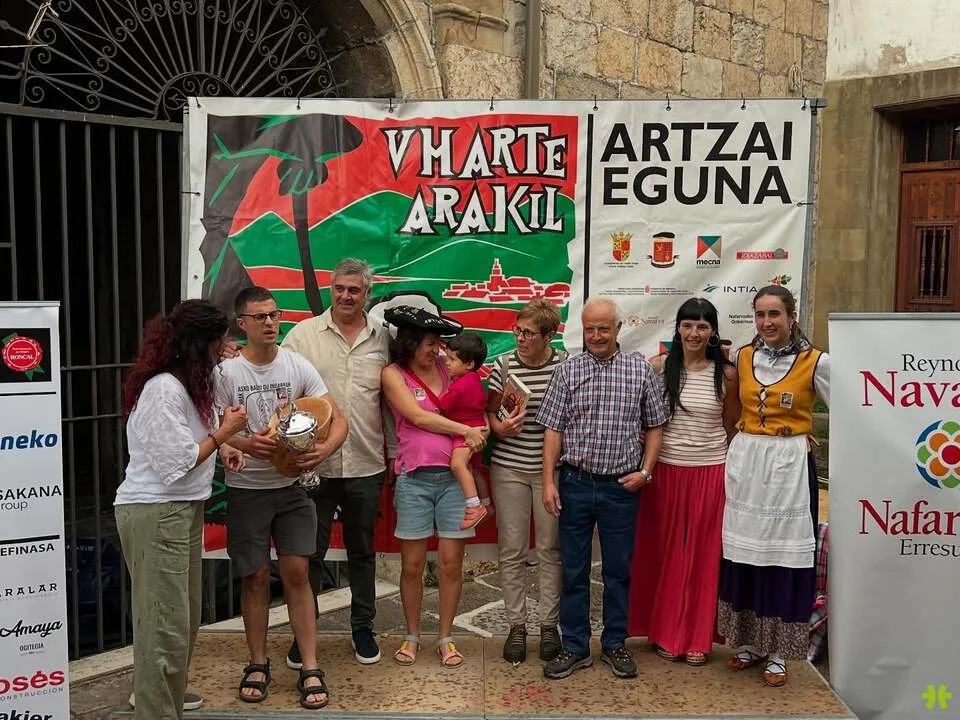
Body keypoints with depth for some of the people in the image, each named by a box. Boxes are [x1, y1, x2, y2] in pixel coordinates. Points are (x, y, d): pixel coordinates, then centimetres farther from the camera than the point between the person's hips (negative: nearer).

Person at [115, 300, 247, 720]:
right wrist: (223, 432, -10)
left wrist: (220, 449, 7)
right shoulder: (163, 390, -19)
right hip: (154, 514, -10)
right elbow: (175, 463, -21)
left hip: (183, 509, 10)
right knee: (165, 622, -5)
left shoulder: (185, 384, 12)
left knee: (185, 616, 18)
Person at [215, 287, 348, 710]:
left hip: (291, 485, 1)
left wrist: (324, 449, -24)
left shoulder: (298, 366, -1)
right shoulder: (227, 372, -7)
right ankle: (258, 664, 24)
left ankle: (310, 669, 8)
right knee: (255, 577, 8)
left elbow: (337, 419, -4)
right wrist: (246, 444, -27)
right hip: (246, 489, -1)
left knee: (296, 573, 1)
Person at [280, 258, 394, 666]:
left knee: (362, 551, 15)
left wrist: (393, 453, 8)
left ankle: (363, 628, 30)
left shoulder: (382, 339, 5)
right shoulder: (304, 334, -1)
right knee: (310, 552, 7)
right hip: (314, 464, -2)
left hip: (366, 466, 2)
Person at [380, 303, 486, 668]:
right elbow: (418, 417, -9)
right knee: (412, 566, 6)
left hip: (454, 476, 3)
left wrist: (480, 430, -2)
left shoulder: (445, 367, 9)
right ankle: (412, 635, 24)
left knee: (451, 563, 5)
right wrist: (466, 430, -10)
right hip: (415, 478, -2)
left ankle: (446, 637, 20)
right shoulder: (393, 374, 0)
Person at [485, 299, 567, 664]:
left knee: (551, 549, 7)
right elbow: (488, 411, 6)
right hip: (509, 468, 1)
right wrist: (500, 427, -15)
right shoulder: (504, 365, -2)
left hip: (551, 468, 0)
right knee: (512, 551, 6)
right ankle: (516, 626, 19)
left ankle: (549, 624, 21)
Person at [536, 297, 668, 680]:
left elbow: (654, 426, 8)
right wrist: (549, 480, -6)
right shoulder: (568, 370, 1)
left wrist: (645, 471, -3)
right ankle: (575, 647, 20)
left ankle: (615, 644, 26)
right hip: (575, 485, 0)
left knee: (618, 570, 11)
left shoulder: (641, 370, 1)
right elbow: (553, 429, -1)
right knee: (573, 570, 8)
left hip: (621, 487, 0)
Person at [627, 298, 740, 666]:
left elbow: (733, 426, 10)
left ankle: (697, 638, 22)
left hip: (710, 473, 0)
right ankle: (666, 633, 23)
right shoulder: (658, 367, -2)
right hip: (666, 470, 0)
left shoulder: (726, 374, -1)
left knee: (703, 555, 8)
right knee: (666, 553, 8)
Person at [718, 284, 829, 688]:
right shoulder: (741, 357, 6)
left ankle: (778, 653, 15)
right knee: (743, 552, 9)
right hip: (744, 461, 4)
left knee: (784, 553, 2)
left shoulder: (815, 362, -7)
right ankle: (751, 642, 24)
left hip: (789, 465, -4)